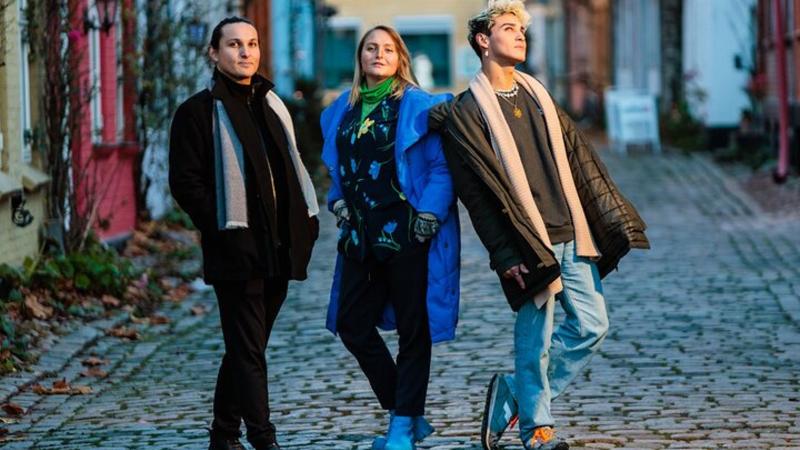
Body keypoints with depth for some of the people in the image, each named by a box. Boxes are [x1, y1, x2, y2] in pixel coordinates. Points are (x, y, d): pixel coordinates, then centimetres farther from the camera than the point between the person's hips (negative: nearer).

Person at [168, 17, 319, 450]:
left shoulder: (270, 105, 18)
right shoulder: (198, 111, -4)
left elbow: (291, 169, 25)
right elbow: (185, 183, -9)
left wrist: (306, 219, 12)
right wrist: (223, 228, -16)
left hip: (277, 251, 7)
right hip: (236, 252, -7)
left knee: (246, 347, 13)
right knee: (248, 351, -9)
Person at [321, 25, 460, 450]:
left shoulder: (417, 105, -5)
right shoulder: (342, 111, 13)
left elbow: (441, 166, -9)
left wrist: (430, 214, -18)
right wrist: (337, 201, 8)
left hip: (407, 234, -7)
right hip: (361, 235, 7)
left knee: (412, 330, 1)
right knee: (352, 324, 6)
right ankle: (407, 414, 18)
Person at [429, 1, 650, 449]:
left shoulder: (538, 95, 16)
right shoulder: (466, 112, -5)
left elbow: (579, 159, 17)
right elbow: (476, 192, -9)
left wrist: (613, 219, 10)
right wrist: (506, 255, -15)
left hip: (571, 237, 7)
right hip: (528, 244, -7)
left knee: (593, 325, 4)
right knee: (536, 338, -2)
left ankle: (514, 395, 18)